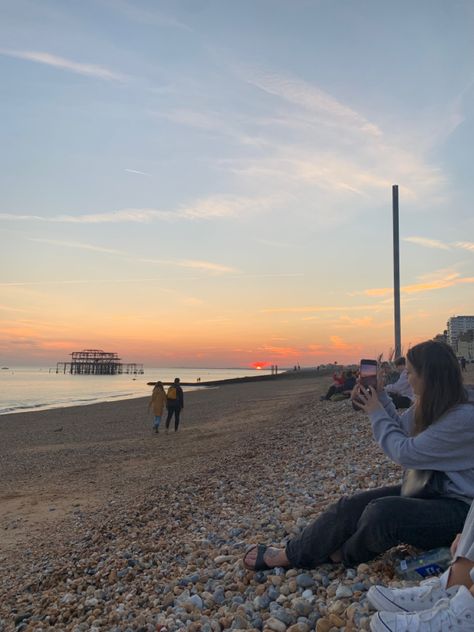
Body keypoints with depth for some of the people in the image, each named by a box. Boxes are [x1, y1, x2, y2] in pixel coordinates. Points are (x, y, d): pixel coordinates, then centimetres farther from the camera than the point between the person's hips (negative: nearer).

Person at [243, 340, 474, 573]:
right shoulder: (427, 406, 2)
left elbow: (405, 453, -22)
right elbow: (402, 430, 18)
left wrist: (377, 413, -11)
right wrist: (380, 397, 5)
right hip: (428, 489, 8)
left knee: (382, 513, -31)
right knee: (351, 506, -6)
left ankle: (344, 555, 1)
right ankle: (288, 554, 4)